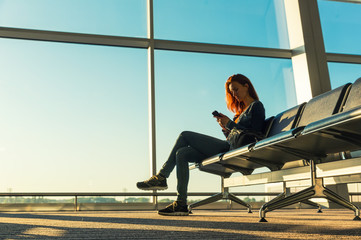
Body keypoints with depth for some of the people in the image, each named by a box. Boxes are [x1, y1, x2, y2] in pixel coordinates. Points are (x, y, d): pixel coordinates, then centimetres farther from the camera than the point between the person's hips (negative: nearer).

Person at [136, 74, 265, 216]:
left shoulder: (256, 106, 2)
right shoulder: (242, 110, 28)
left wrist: (230, 124, -11)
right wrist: (226, 129, 4)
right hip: (228, 148, 9)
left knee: (185, 136, -11)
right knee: (181, 153, -6)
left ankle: (161, 178, -4)